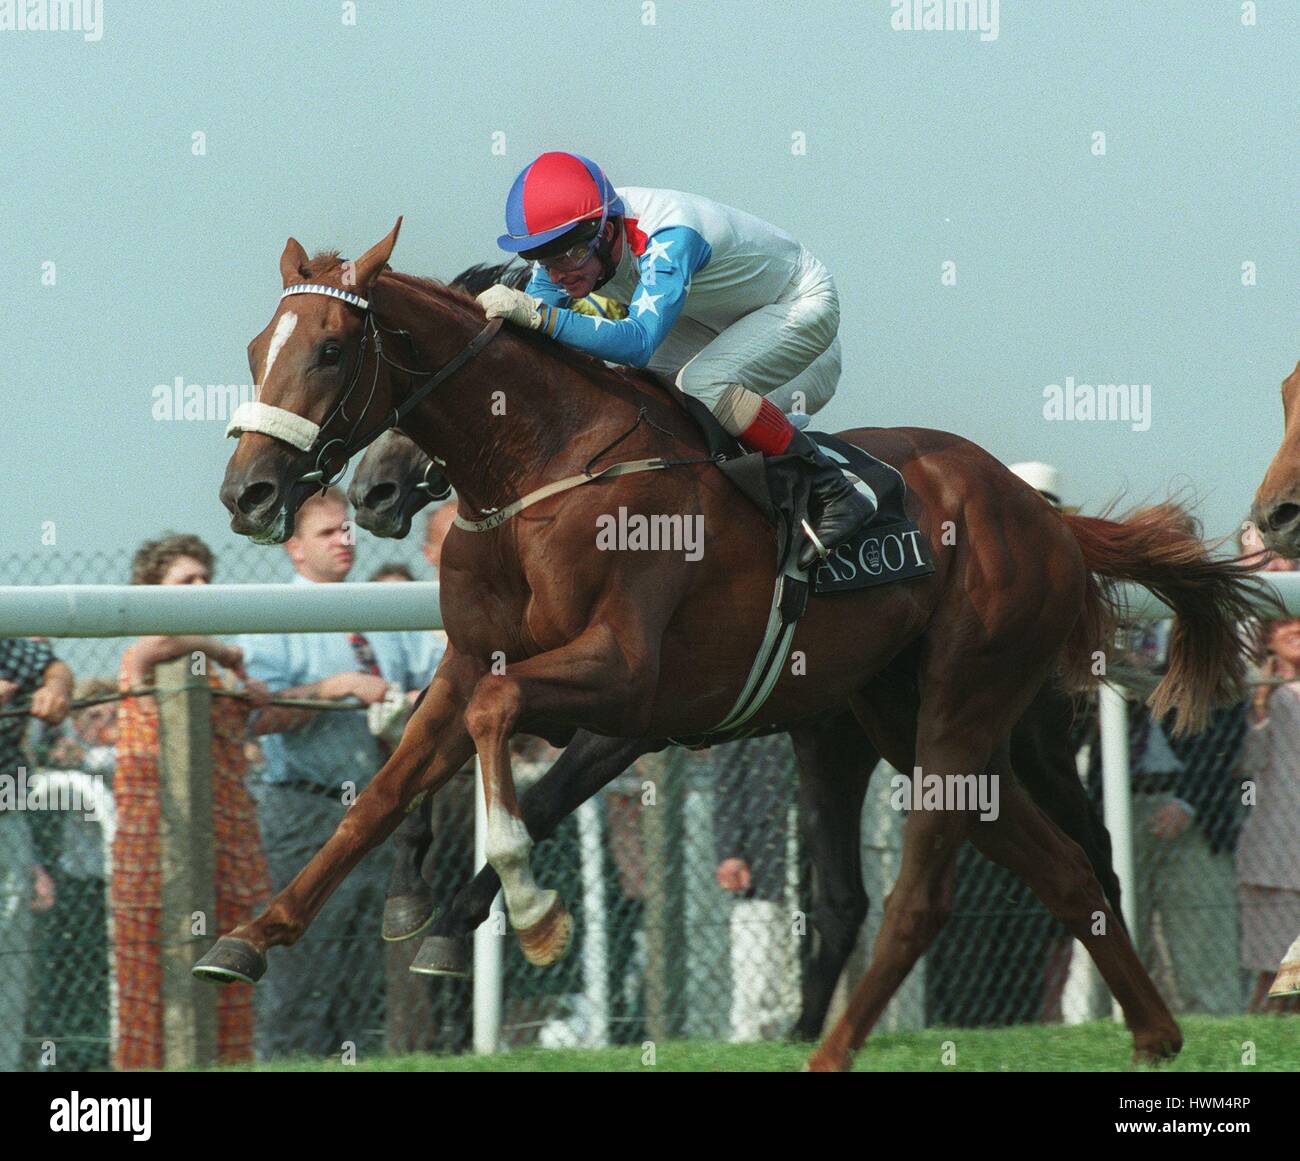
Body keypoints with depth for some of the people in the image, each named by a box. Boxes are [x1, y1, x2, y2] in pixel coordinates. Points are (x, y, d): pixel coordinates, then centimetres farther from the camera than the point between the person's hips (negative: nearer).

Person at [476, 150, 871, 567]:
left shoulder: (669, 237, -41)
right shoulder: (571, 236, -18)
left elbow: (639, 341, -53)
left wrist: (539, 315, -61)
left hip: (801, 303, -8)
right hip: (717, 320, 8)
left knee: (703, 384, -32)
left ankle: (834, 496, -22)